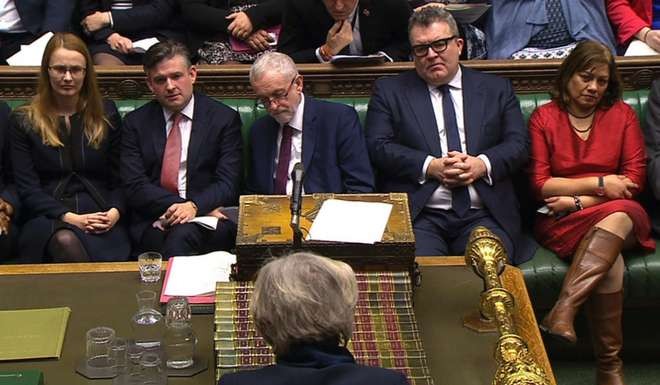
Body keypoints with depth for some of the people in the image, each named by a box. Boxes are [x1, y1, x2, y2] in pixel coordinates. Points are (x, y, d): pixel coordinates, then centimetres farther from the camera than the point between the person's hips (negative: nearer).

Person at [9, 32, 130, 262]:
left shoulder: (106, 114, 15)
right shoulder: (23, 121, 10)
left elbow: (119, 179, 14)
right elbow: (27, 189, 3)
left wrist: (115, 211, -8)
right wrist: (69, 217, -12)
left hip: (99, 217, 0)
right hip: (47, 216, 1)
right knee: (64, 241, -36)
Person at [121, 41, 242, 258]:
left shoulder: (224, 119, 8)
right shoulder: (136, 123, 12)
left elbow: (228, 184, 0)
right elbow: (135, 187, 2)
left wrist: (195, 206, -19)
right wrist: (177, 205, -14)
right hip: (152, 224, 1)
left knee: (182, 235, -33)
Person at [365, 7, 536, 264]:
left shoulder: (496, 89, 19)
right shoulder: (389, 91, 14)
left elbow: (519, 144, 11)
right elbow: (378, 146, 2)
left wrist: (483, 164, -9)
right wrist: (430, 167, -11)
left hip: (483, 215, 2)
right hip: (419, 216, -1)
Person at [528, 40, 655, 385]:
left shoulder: (622, 114, 14)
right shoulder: (544, 117, 9)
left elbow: (633, 180, 5)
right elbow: (540, 185, 0)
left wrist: (579, 200, -7)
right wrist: (599, 184, -6)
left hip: (618, 214, 2)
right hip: (561, 222, -1)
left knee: (617, 215, -37)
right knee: (611, 262, -33)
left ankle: (563, 310, -45)